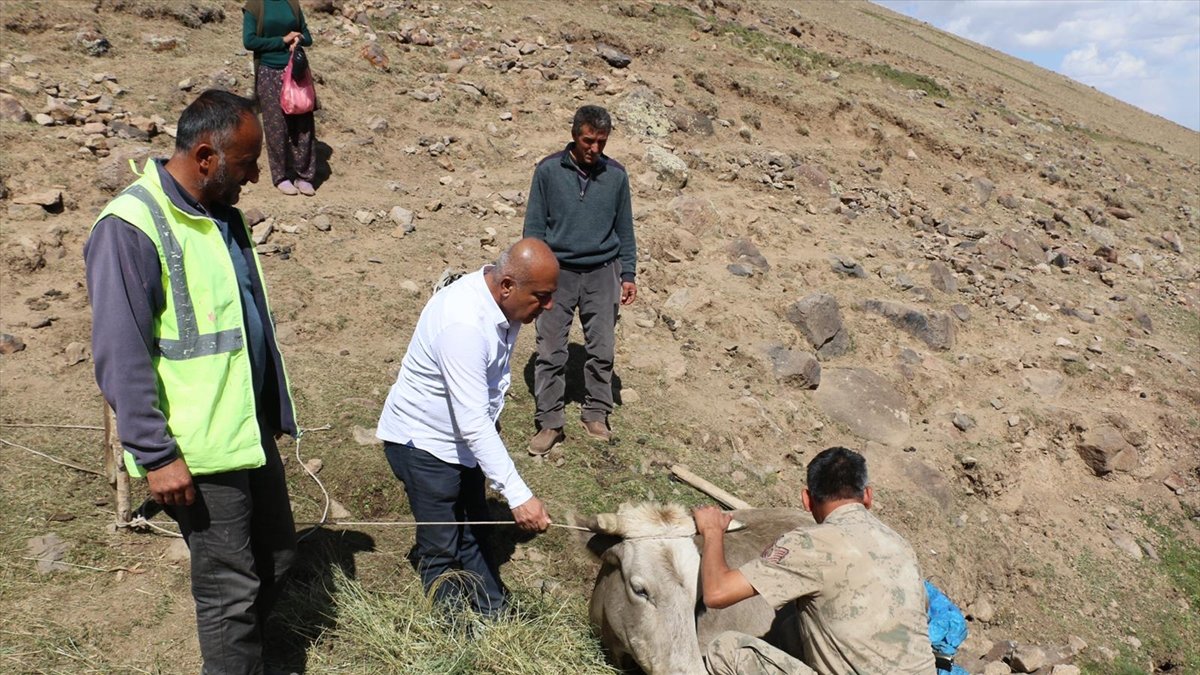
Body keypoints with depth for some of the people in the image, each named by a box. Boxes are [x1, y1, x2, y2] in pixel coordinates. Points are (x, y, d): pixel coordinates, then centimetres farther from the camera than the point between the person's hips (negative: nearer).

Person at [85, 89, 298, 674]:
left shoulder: (221, 214, 9)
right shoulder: (129, 228, -17)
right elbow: (121, 359, -19)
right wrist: (155, 455, -18)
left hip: (252, 428, 8)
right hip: (198, 449, -8)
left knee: (276, 558, 20)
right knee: (230, 588, 6)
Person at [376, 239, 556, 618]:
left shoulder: (502, 302, -10)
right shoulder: (463, 325, -37)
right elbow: (474, 423, -39)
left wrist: (492, 417, 21)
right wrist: (518, 495, -40)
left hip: (461, 438, 9)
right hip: (423, 442, -8)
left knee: (474, 531, 21)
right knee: (442, 547, 4)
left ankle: (494, 615, 37)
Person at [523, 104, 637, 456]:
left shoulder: (616, 175, 4)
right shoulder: (548, 170, -2)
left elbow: (624, 228, 11)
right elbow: (534, 225, 2)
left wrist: (628, 274, 7)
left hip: (602, 273, 2)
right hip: (558, 271, -1)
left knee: (601, 350, 6)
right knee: (550, 352, 0)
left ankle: (596, 415, 21)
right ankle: (549, 423, 9)